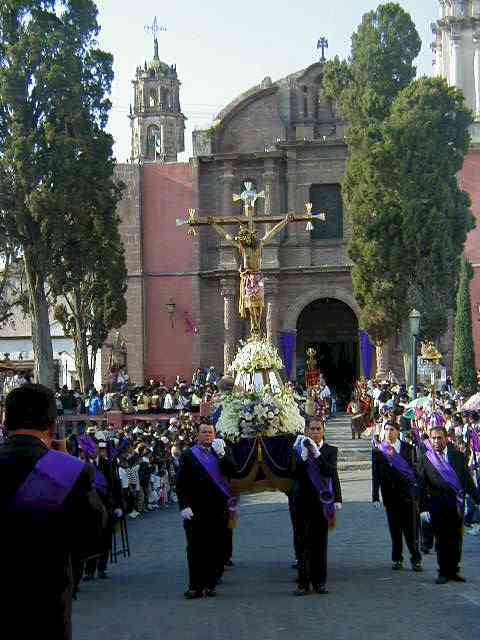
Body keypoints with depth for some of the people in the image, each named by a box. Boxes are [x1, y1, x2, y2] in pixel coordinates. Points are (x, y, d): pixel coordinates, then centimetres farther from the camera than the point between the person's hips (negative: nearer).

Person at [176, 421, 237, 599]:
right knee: (195, 549, -1)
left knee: (215, 549, 2)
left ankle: (210, 584, 10)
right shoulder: (188, 455, 6)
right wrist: (184, 506, -9)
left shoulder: (220, 454, 15)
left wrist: (221, 454, -12)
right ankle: (195, 586, 3)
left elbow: (231, 471, -1)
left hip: (218, 509, 2)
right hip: (196, 509, -2)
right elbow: (181, 483, 0)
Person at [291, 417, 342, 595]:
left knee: (320, 541, 4)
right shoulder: (299, 448, 4)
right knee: (302, 541, -1)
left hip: (321, 500, 0)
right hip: (302, 500, 0)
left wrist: (316, 453, -19)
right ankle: (303, 582, 2)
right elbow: (294, 473, -7)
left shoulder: (330, 450, 5)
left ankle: (319, 582, 11)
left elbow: (330, 471, -11)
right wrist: (303, 457, -20)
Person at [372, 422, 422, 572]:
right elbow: (375, 475, 2)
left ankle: (416, 559, 7)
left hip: (408, 493, -1)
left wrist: (418, 491, -4)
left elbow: (415, 469, 3)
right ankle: (397, 559, 16)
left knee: (411, 528, -2)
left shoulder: (408, 448, 4)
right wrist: (375, 496, -2)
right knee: (395, 529, 6)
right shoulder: (378, 451, 4)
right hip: (390, 494, 1)